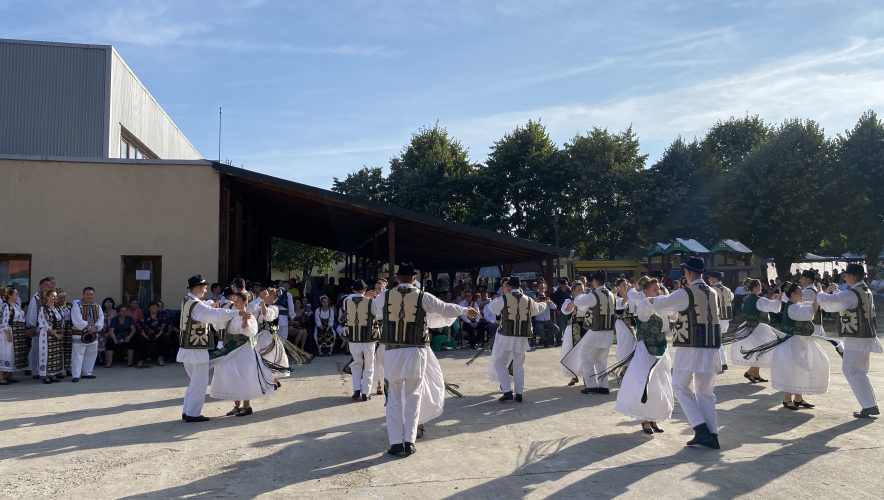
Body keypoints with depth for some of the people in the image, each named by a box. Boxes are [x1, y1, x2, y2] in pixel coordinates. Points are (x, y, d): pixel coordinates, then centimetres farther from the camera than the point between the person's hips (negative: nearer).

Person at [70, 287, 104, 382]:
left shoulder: (97, 306, 9)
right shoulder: (77, 305, -10)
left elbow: (101, 319, 2)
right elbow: (77, 321, -19)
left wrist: (95, 327, -14)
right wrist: (87, 327, -19)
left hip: (93, 335, 7)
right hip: (79, 335, -6)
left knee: (91, 355, 13)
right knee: (78, 355, -8)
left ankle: (86, 373, 25)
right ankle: (76, 375, -6)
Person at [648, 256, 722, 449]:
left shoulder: (685, 293, -12)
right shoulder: (712, 293, 11)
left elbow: (658, 305, -7)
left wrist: (654, 300, 17)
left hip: (690, 348, -6)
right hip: (711, 348, 6)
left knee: (681, 387, 7)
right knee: (705, 392, 13)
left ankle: (701, 429, -2)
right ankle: (711, 435, 12)